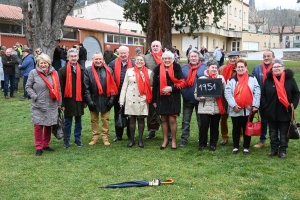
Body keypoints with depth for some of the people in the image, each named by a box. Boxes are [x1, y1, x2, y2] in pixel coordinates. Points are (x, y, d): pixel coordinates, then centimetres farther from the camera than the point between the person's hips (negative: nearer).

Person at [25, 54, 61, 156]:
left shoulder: (54, 73, 4)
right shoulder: (33, 73, -5)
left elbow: (58, 89, 9)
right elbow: (28, 87, -1)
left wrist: (59, 103, 10)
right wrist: (35, 97, -12)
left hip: (52, 105, 3)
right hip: (38, 105, -3)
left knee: (49, 125, 11)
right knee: (38, 126, -1)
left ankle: (46, 145, 27)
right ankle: (39, 147, 11)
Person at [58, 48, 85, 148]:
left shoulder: (82, 70, 3)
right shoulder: (63, 70, -4)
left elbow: (84, 86, 5)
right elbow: (60, 87, -4)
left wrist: (85, 100, 3)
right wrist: (62, 103, -7)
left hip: (79, 100, 2)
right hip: (68, 100, -2)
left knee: (78, 121, 12)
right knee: (67, 122, 8)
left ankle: (77, 139, 24)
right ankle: (66, 140, 19)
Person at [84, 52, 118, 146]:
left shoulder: (108, 70, 0)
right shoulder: (88, 71, -3)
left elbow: (113, 85, 0)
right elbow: (86, 87, -6)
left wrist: (112, 98, -7)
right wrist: (89, 100, -11)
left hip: (105, 100, 0)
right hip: (93, 100, 0)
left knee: (105, 119, 8)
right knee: (94, 120, 11)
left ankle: (105, 137, 17)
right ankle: (95, 137, 22)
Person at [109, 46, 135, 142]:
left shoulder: (134, 64, -2)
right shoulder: (113, 63, 1)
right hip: (117, 93, 1)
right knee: (118, 115, 10)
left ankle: (130, 135, 19)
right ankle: (118, 135, 21)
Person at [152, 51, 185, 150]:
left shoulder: (177, 68, -5)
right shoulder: (158, 69, 2)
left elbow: (182, 83, -7)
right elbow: (155, 85, 6)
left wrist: (171, 88, -20)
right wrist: (154, 100, 7)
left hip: (173, 98, -3)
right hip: (161, 98, 3)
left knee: (172, 119, -1)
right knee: (163, 119, 10)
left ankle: (174, 140, 14)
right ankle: (165, 139, 24)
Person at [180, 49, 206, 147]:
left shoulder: (204, 67, -1)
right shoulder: (184, 68, 6)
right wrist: (183, 92, -6)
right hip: (187, 99, 2)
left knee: (201, 121, 9)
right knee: (185, 121, 8)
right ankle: (184, 139, 17)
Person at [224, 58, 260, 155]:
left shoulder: (252, 79, 2)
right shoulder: (232, 80, 2)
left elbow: (257, 92, -2)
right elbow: (227, 93, -6)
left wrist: (255, 105, -11)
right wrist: (233, 105, -16)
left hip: (248, 109, 0)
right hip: (235, 110, 0)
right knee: (236, 129, 10)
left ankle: (246, 147, 20)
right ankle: (235, 147, 22)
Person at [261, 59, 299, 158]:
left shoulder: (290, 79, -4)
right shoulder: (268, 80, 0)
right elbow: (263, 94, 5)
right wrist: (265, 107, -4)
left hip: (285, 112, -2)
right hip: (271, 112, 2)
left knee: (284, 133, 7)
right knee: (273, 132, 13)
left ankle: (283, 150, 17)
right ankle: (274, 149, 24)